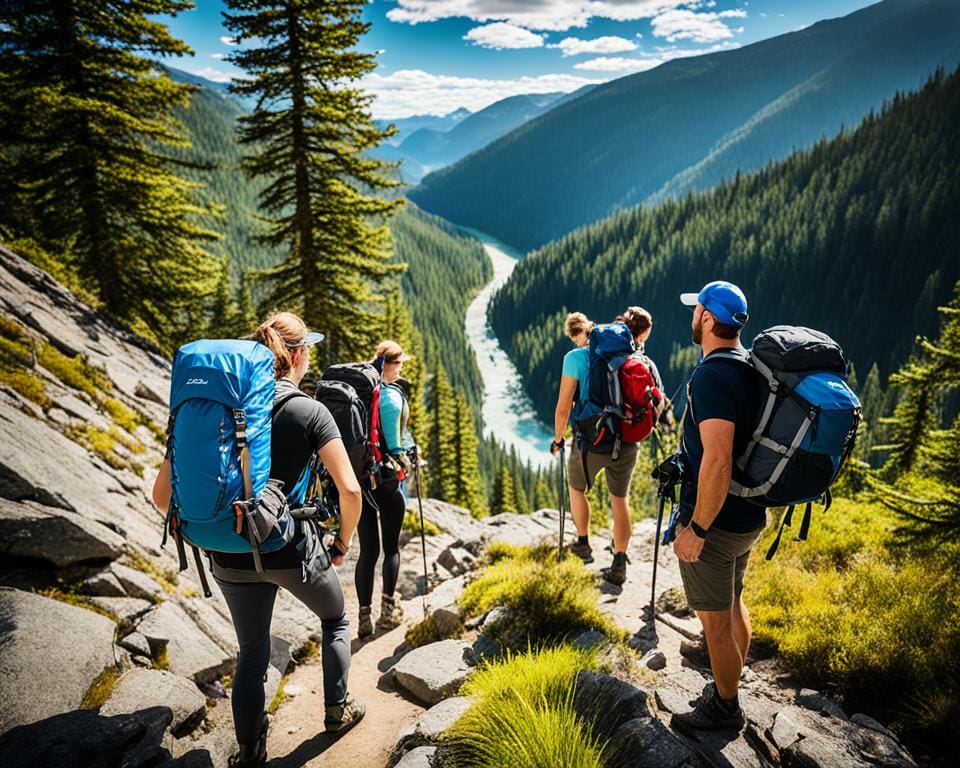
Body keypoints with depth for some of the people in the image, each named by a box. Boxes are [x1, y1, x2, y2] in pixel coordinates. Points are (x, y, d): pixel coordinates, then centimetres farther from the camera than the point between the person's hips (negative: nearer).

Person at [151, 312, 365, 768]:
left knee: (251, 652, 24)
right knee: (336, 621, 27)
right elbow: (350, 491, -17)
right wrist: (342, 544, 0)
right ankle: (338, 709, 41)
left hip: (231, 558, 4)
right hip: (294, 552, -3)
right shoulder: (310, 412, -12)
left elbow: (163, 493, -2)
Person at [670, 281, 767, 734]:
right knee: (732, 604, 24)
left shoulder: (712, 375, -24)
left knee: (715, 620, 9)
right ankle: (729, 687, 42)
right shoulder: (752, 368, 5)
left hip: (715, 522, -9)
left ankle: (725, 708, 28)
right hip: (749, 514, 9)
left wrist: (696, 528, -23)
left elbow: (717, 461, -32)